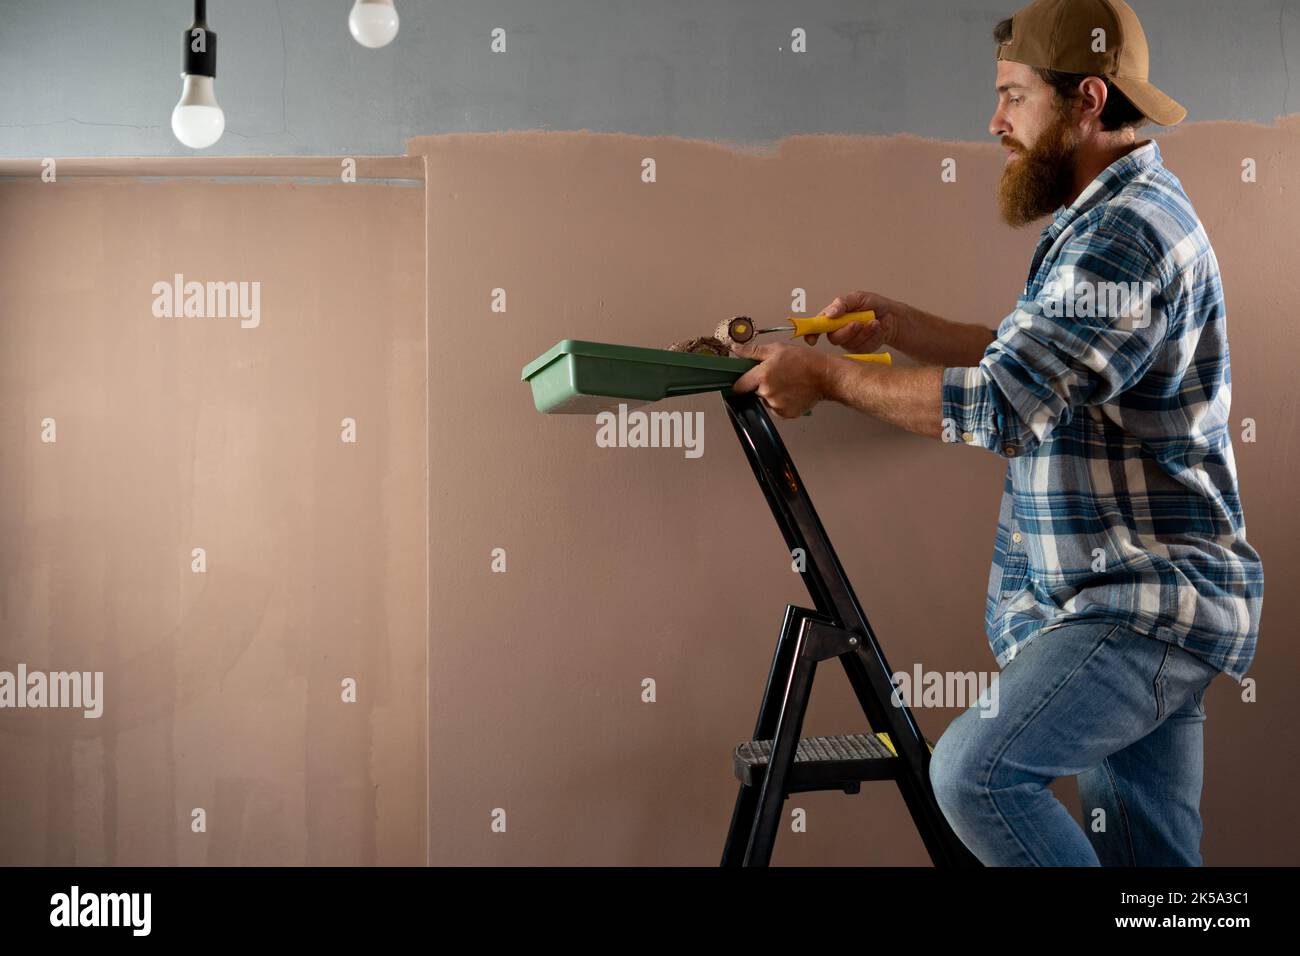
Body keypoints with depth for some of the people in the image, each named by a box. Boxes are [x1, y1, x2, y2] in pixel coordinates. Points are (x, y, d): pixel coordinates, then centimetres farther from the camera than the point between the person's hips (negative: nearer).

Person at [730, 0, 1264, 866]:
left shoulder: (1126, 232, -17)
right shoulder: (1115, 217, 17)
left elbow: (1004, 403, -25)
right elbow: (1030, 364, 25)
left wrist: (830, 377, -15)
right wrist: (901, 327, 12)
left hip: (1148, 605, -10)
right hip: (1142, 599, 10)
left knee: (977, 769, -21)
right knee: (1146, 850, 12)